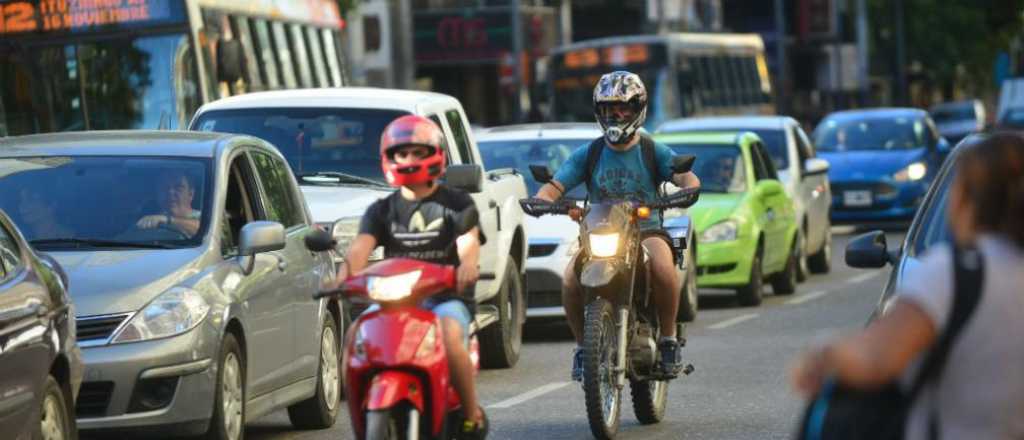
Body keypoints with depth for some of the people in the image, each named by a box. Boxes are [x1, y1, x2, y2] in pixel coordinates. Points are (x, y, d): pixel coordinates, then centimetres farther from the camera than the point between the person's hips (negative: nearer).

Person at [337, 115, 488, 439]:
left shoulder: (457, 203, 11)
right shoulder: (382, 210, 18)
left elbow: (468, 241, -8)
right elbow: (361, 246, 0)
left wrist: (467, 265, -34)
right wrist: (346, 274, -24)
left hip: (446, 296, -3)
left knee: (450, 338, -35)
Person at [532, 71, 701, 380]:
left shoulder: (653, 152, 6)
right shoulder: (587, 154, 10)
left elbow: (685, 176, -8)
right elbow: (556, 186, 0)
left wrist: (688, 188, -33)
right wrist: (542, 199, -23)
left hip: (647, 230, -2)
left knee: (663, 267, -35)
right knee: (571, 282, -27)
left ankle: (668, 339, -14)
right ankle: (583, 345, -3)